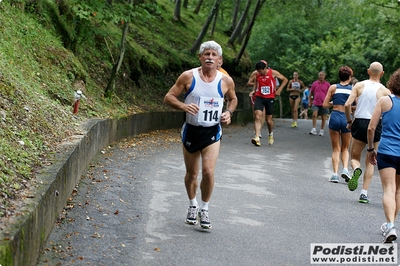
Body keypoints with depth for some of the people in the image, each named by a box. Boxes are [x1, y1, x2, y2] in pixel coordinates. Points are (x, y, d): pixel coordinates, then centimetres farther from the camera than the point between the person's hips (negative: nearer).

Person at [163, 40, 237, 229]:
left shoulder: (226, 81, -5)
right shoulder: (188, 77, -9)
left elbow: (233, 99, 15)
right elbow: (168, 97, -7)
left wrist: (229, 112, -5)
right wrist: (183, 106, -25)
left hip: (212, 132, 0)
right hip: (191, 130, 0)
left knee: (208, 171, -14)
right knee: (191, 173, 13)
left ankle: (204, 209, 7)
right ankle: (192, 205, 38)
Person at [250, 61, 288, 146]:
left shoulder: (273, 73, -7)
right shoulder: (257, 74, 2)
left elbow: (285, 80, 2)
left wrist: (279, 89, -7)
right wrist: (254, 90, 2)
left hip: (270, 98, -1)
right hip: (259, 97, 1)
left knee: (268, 119, 7)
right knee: (258, 116, -18)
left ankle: (271, 134, 37)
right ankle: (257, 138, -26)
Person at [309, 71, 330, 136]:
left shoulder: (327, 84, 1)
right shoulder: (315, 83, 4)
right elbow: (311, 93, 12)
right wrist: (309, 101, 9)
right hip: (316, 103, 0)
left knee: (323, 118, 5)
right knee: (314, 115, -17)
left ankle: (322, 130, 17)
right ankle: (314, 129, -14)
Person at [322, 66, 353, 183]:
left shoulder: (333, 87, 2)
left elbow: (325, 105, 2)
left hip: (335, 117, 0)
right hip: (347, 118, 0)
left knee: (336, 149, 10)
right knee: (345, 148, 17)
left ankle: (335, 174, -1)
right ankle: (345, 169, -5)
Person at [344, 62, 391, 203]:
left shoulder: (359, 85, 0)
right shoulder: (385, 91, -2)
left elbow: (347, 104, -8)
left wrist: (349, 121, 5)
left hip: (360, 123, 0)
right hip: (376, 125, 0)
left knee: (355, 157, 16)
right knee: (370, 162, 12)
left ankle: (356, 169, -20)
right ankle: (364, 192, 5)